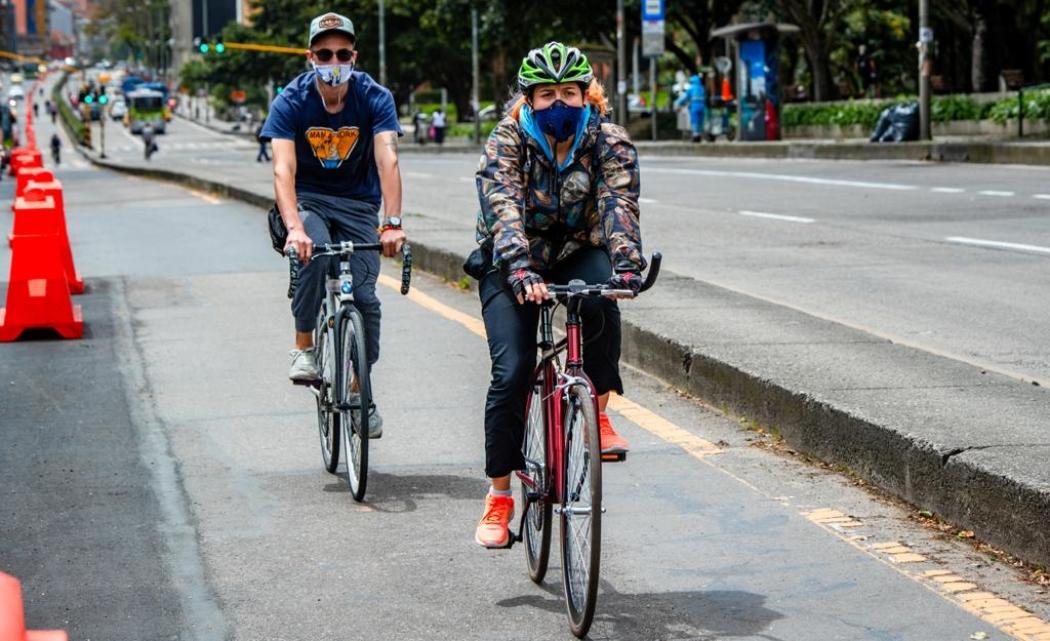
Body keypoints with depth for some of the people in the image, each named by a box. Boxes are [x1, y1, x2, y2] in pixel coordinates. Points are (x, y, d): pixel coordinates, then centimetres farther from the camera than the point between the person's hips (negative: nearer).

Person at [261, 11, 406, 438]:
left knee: (364, 297, -9)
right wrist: (294, 227, -44)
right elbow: (283, 168, -28)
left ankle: (360, 390, 10)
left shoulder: (375, 98, -16)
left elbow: (387, 160, -28)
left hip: (358, 204, 1)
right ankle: (303, 349, -15)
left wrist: (392, 223, -42)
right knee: (314, 254, -33)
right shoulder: (291, 102, -17)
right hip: (308, 200, -1)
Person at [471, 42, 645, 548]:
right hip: (512, 265, -1)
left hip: (577, 255, 1)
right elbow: (503, 209, -33)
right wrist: (520, 270, -51)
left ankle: (597, 411, -16)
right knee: (511, 373, -17)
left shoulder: (609, 142, -13)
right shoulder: (507, 141, -17)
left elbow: (619, 205, -28)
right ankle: (499, 495, -2)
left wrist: (626, 264, -48)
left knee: (599, 293, -35)